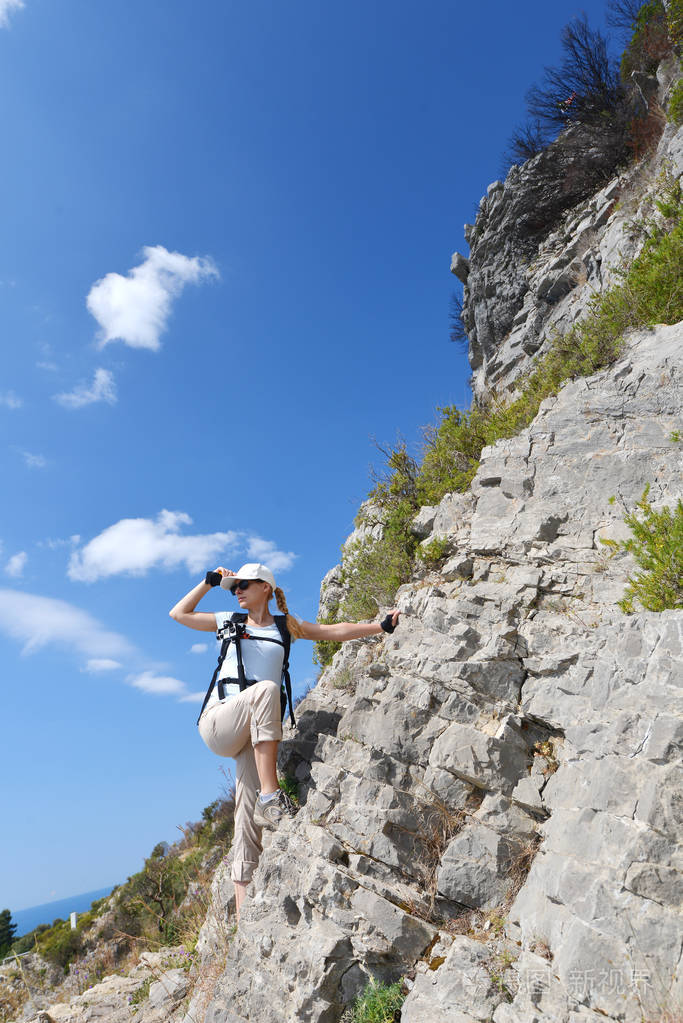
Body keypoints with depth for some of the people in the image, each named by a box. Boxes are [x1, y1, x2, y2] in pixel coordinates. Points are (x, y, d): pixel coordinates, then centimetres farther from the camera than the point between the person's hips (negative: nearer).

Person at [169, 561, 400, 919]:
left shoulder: (286, 626, 17)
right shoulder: (230, 621, 18)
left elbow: (335, 631, 13)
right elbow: (179, 613, 23)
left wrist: (381, 625, 5)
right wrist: (210, 582, 20)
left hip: (254, 732, 1)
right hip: (218, 721, -1)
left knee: (249, 819, -10)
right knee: (266, 688, -34)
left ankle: (245, 912, -10)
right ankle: (270, 794, -37)